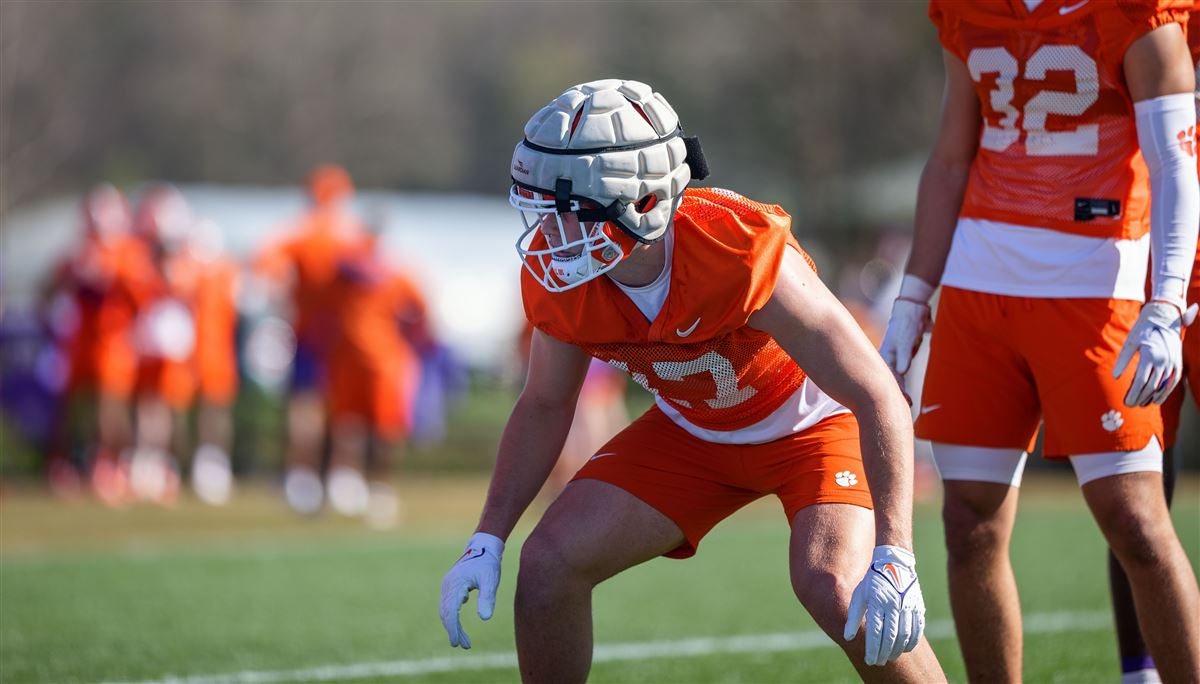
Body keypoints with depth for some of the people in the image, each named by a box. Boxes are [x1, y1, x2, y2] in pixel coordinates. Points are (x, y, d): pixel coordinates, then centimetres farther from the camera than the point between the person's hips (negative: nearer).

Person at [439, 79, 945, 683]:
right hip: (692, 431, 5)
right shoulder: (556, 274, -21)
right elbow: (545, 406, 0)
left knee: (835, 591, -28)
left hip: (812, 419, -5)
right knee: (551, 560, -10)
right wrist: (487, 541, -8)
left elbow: (879, 396, -34)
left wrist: (894, 558, -41)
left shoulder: (740, 252, -38)